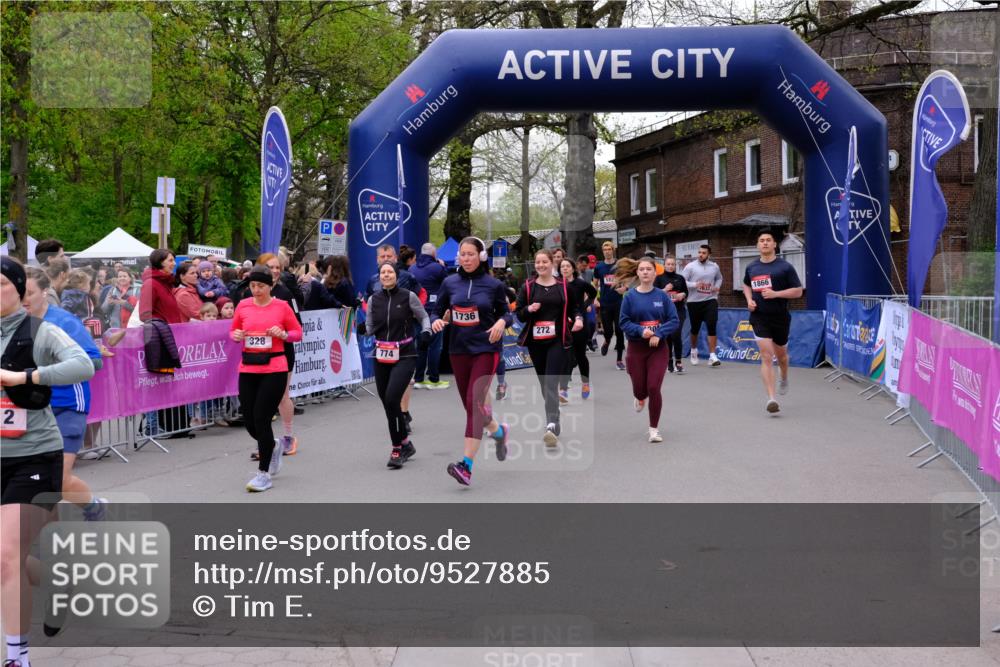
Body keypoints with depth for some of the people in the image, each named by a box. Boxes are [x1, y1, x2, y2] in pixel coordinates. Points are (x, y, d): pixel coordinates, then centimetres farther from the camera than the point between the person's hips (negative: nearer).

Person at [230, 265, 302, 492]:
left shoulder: (282, 306, -2)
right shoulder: (243, 306, 6)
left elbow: (298, 332, 6)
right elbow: (233, 330, 18)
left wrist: (283, 334, -14)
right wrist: (236, 335, -5)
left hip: (274, 369, -4)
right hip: (248, 369, 4)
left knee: (261, 419, -8)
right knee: (249, 421, 4)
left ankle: (264, 474, 4)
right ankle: (272, 447, 38)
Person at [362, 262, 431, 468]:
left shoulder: (408, 296, -3)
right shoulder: (373, 299, 7)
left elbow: (423, 317, 8)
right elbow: (370, 327, 11)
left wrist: (426, 332, -11)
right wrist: (363, 329, -11)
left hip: (404, 356, -4)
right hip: (381, 357, 5)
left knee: (392, 399, -19)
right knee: (387, 404, 7)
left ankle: (398, 448, -6)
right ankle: (404, 444, 25)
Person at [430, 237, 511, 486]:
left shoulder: (493, 285, -2)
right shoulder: (450, 283, 4)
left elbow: (505, 312, 8)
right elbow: (437, 311, 9)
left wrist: (502, 322, -14)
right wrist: (436, 321, -14)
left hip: (486, 349, -4)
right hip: (458, 350, 4)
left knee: (475, 402, -16)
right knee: (470, 405, 12)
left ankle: (467, 465, -18)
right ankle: (498, 431, 45)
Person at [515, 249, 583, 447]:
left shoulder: (563, 286, 4)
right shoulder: (528, 287, 6)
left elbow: (574, 307, 13)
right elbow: (519, 315, 6)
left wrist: (578, 318, -8)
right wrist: (528, 309, -15)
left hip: (557, 341, -3)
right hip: (535, 342, 3)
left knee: (551, 383, -15)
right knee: (544, 383, 10)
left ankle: (552, 426, -24)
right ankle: (554, 421, 26)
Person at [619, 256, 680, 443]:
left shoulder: (662, 296, -3)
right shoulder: (630, 296, -4)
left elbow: (674, 321, -3)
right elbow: (624, 323, -3)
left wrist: (659, 334, -18)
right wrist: (641, 331, -20)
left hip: (658, 348, -1)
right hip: (636, 348, 1)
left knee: (654, 388, -10)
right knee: (640, 388, 7)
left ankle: (654, 429, 6)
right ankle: (640, 398, 48)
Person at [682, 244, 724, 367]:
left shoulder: (714, 267, 6)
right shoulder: (690, 266, -5)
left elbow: (719, 278, 24)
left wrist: (717, 286, 3)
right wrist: (695, 285, -23)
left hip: (710, 300, 1)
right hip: (694, 301, -1)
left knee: (712, 326, -12)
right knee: (695, 328, 11)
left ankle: (712, 356, -10)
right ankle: (694, 350, 39)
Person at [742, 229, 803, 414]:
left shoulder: (785, 267, -6)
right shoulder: (751, 268, 5)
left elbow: (798, 291, -6)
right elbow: (746, 285, 25)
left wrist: (776, 294, -19)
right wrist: (749, 300, 5)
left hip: (780, 317, -1)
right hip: (759, 317, 1)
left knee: (781, 354, 19)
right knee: (766, 356, -12)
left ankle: (784, 378, 53)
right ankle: (771, 399, -16)